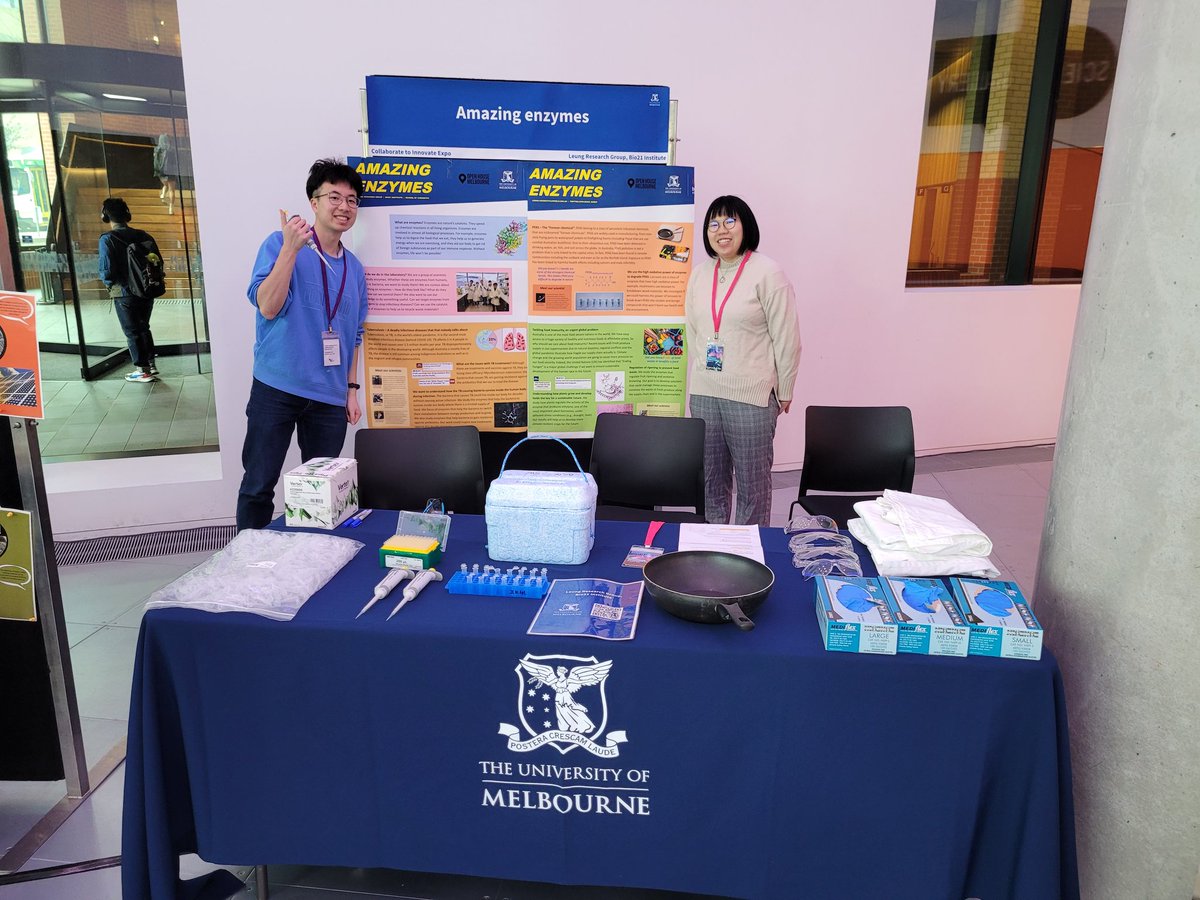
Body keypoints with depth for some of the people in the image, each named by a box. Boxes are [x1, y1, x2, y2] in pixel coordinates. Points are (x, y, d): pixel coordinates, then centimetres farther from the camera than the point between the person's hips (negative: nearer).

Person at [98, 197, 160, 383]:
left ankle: (143, 370, 14)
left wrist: (108, 282, 2)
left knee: (132, 332, 9)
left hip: (124, 293, -4)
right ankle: (151, 364, 24)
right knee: (144, 327, 22)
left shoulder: (107, 239, -13)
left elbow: (107, 271, -18)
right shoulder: (143, 236, -1)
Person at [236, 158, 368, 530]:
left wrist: (352, 389, 13)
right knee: (258, 486, 0)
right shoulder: (280, 244, -3)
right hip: (276, 389, -4)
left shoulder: (354, 268, 12)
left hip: (330, 398, 4)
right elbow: (267, 307, -14)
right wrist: (291, 249, -22)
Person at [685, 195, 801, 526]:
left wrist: (784, 393, -4)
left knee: (753, 482, 5)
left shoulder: (768, 273, -9)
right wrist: (694, 383, 15)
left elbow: (786, 339, -7)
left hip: (751, 396, -5)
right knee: (710, 477, 15)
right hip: (704, 394, 6)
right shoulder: (700, 274, 9)